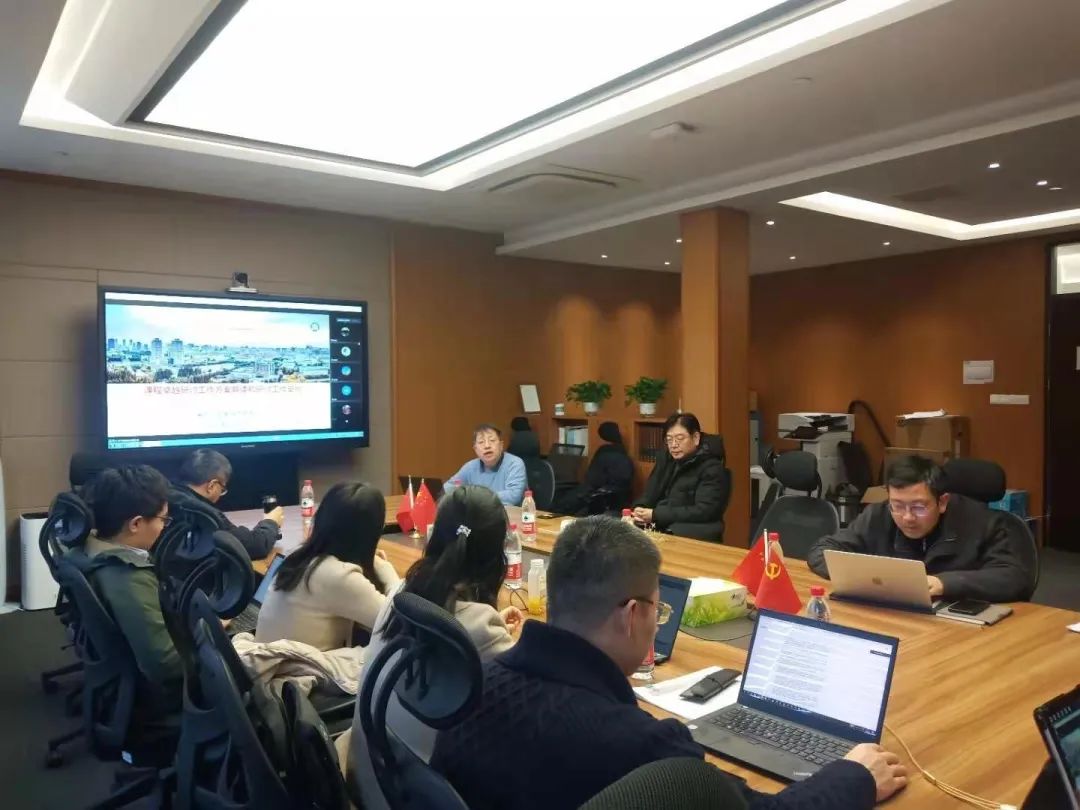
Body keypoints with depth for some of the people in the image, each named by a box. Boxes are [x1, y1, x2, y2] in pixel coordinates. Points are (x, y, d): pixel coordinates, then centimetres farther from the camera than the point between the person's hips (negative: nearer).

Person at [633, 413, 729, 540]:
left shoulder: (712, 469, -6)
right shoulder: (665, 460, 14)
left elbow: (704, 511, -17)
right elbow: (649, 495, 12)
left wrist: (656, 515, -20)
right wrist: (639, 511, -12)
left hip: (694, 534, -5)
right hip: (658, 527, 5)